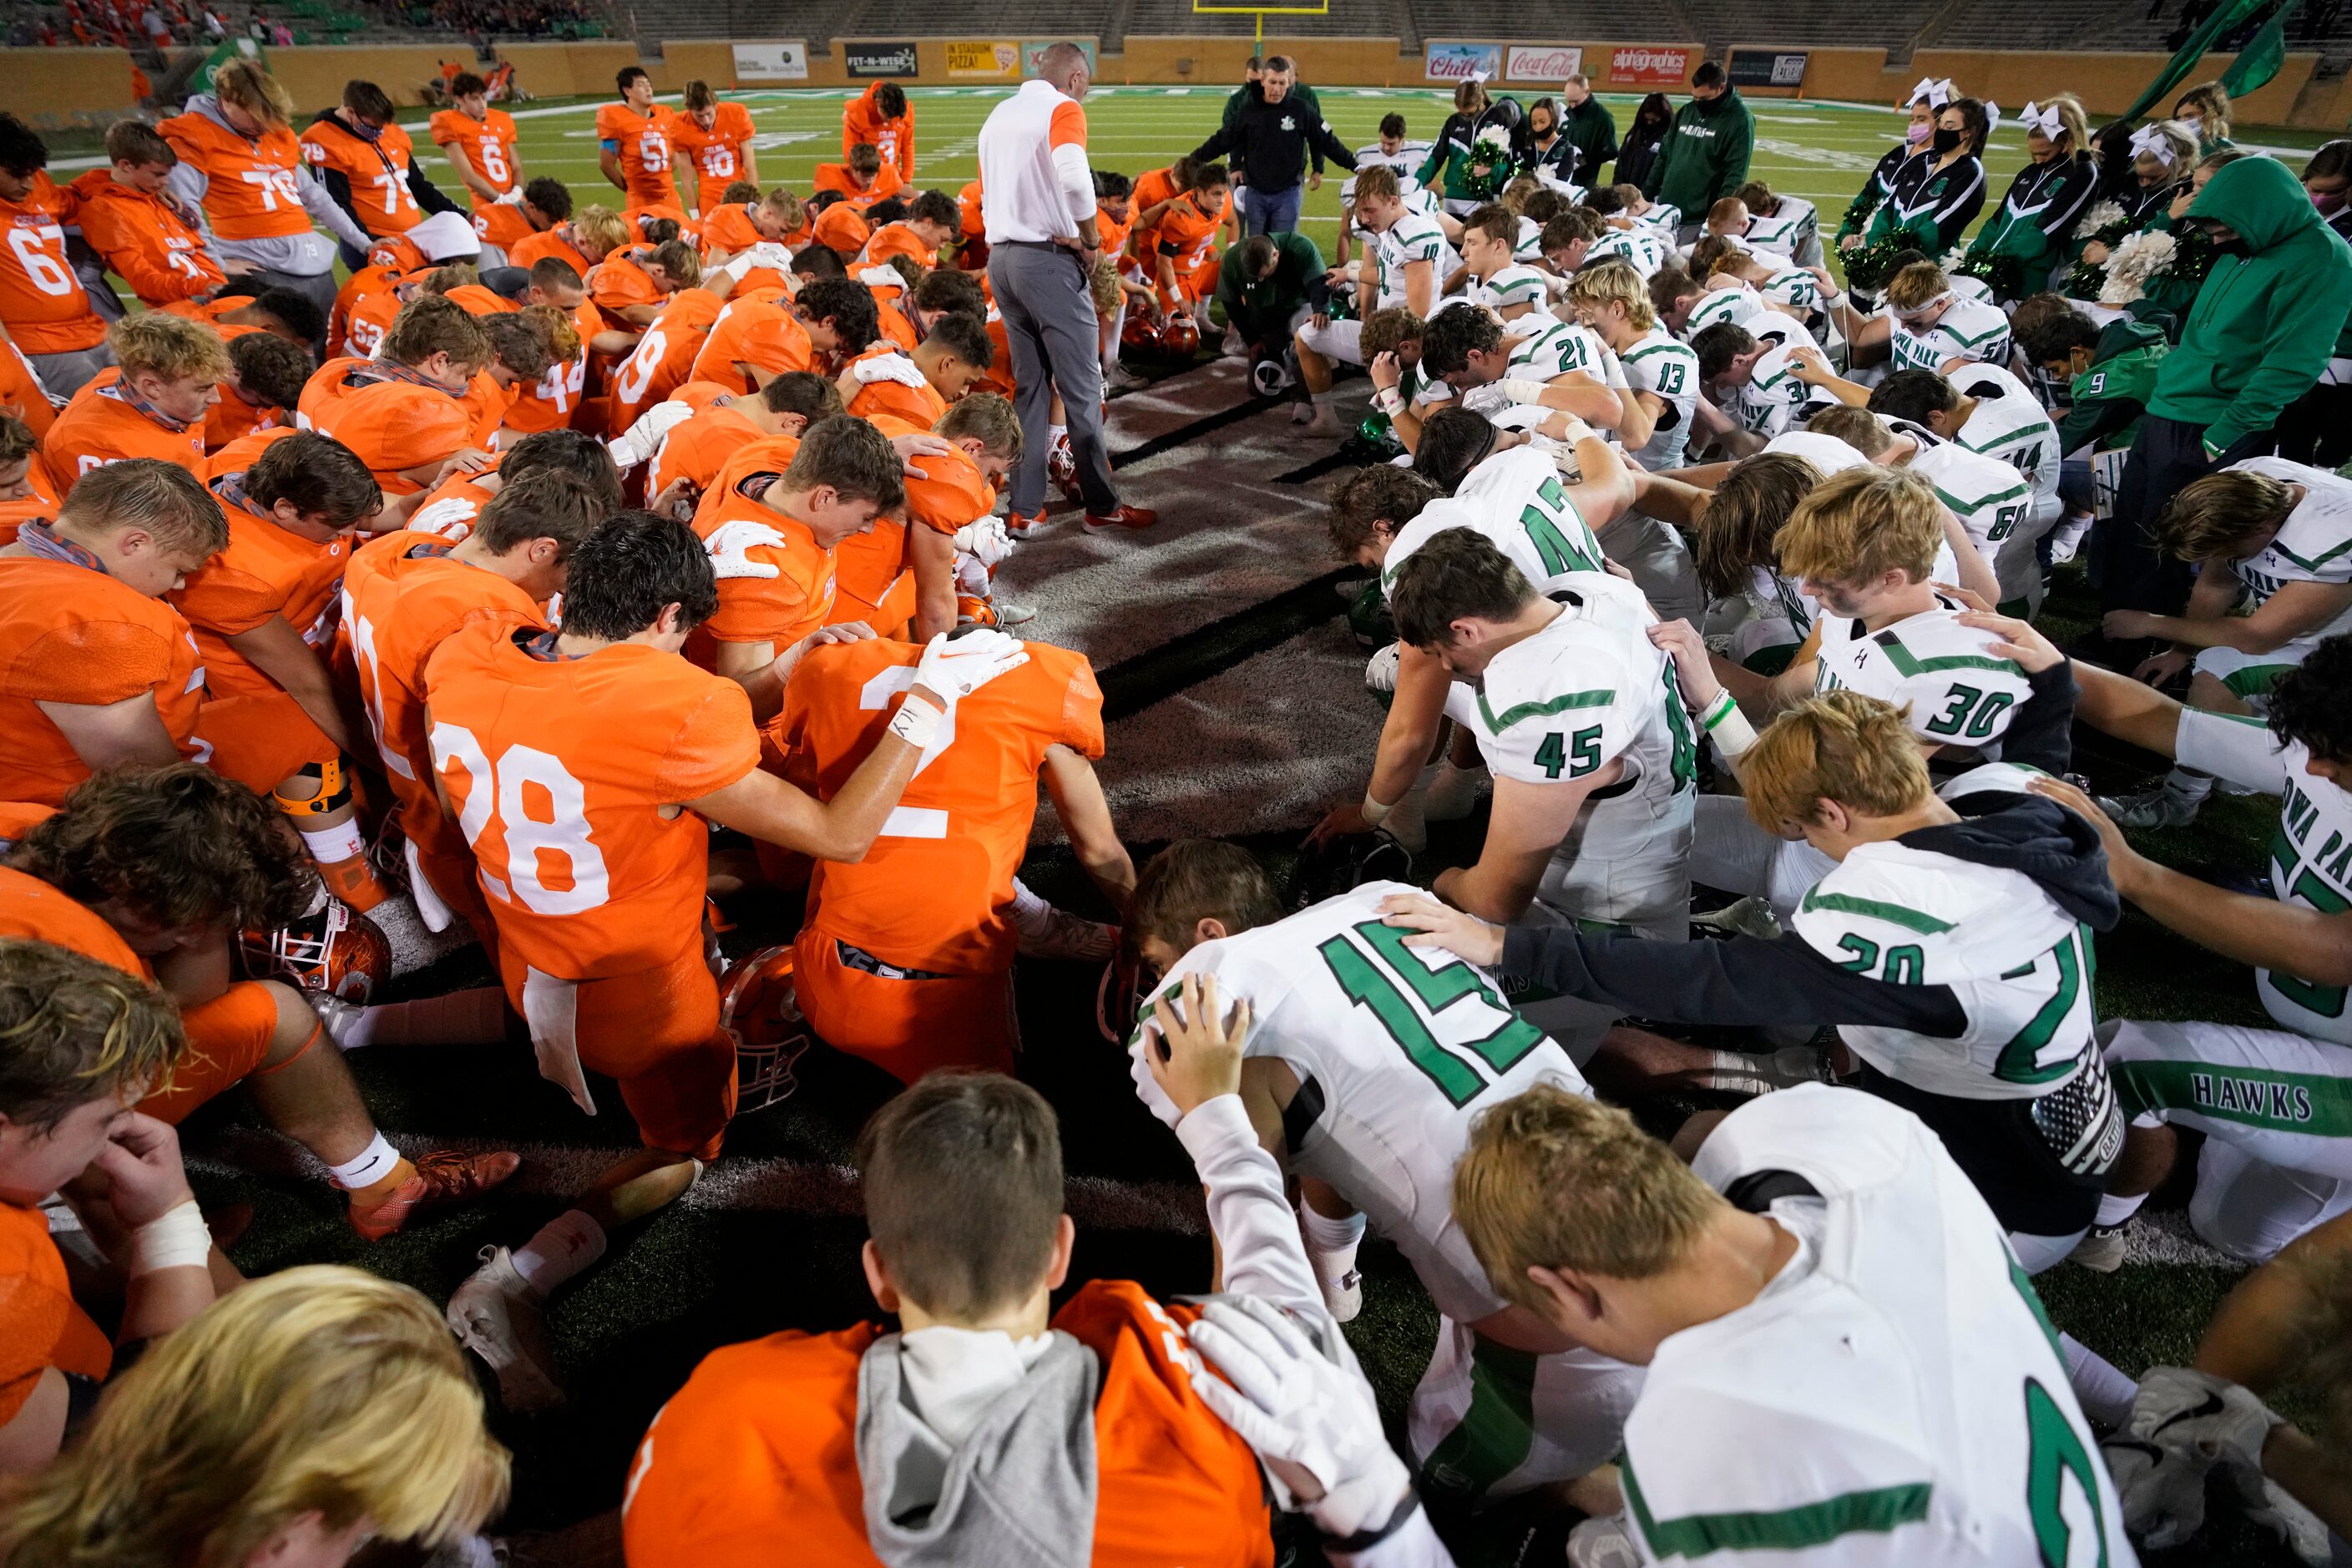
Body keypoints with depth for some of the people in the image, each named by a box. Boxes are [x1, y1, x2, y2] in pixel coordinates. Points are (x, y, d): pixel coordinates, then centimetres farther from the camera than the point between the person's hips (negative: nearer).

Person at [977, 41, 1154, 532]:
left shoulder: (998, 114, 17)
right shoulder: (1062, 108, -8)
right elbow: (1073, 175, -27)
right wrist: (1091, 239, -14)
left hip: (1001, 257, 8)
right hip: (1049, 260, -7)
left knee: (1029, 386, 13)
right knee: (1082, 386, 1)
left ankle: (1025, 506, 13)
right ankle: (1102, 505, 9)